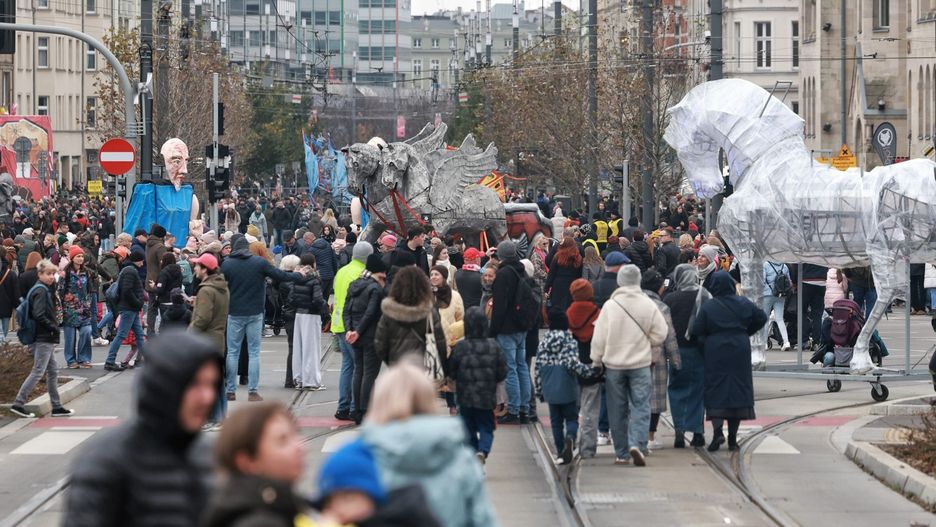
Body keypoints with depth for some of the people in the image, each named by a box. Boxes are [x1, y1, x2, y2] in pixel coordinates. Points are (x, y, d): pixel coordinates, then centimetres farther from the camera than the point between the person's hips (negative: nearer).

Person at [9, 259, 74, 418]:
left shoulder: (46, 290, 15)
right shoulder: (41, 291, -15)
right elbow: (38, 315, -23)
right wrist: (54, 327, -14)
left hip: (46, 339, 10)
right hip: (43, 338, -10)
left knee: (53, 372, 12)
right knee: (38, 372, -8)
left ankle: (57, 407, 16)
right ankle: (18, 404, -6)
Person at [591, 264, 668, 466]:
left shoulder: (610, 306, -9)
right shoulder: (648, 305, -7)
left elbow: (599, 338, -6)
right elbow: (660, 334, -1)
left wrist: (596, 362, 5)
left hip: (614, 364, 1)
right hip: (640, 364, -1)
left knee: (618, 411, 10)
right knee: (641, 407, 1)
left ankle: (621, 453, 14)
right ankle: (637, 444, -19)